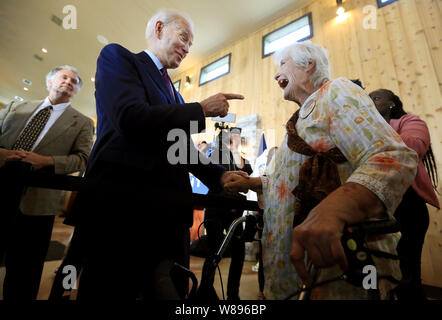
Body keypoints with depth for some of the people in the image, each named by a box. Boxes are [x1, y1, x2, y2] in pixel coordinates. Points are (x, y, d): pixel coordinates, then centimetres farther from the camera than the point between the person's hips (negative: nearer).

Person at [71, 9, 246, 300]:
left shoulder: (174, 94, 22)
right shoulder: (117, 56, 4)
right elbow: (131, 118, -17)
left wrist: (220, 176, 4)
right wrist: (203, 109, -9)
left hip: (170, 212, 7)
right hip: (122, 207, -6)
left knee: (173, 292, 14)